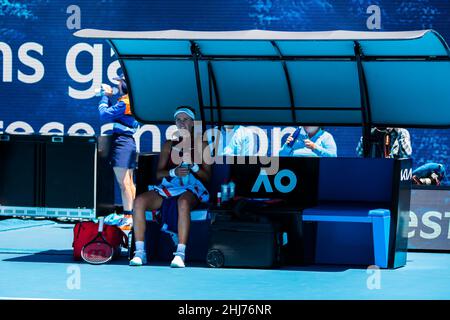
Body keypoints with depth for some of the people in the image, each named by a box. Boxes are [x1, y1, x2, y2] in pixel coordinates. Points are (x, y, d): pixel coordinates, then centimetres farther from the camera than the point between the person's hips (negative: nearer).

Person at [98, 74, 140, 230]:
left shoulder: (124, 102, -16)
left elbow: (105, 115, -13)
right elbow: (115, 113, 22)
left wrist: (105, 97, -1)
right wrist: (109, 97, 18)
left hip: (121, 142, -10)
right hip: (130, 141, 10)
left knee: (124, 183, -10)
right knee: (129, 182, 13)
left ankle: (127, 219, -11)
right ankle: (132, 217, 17)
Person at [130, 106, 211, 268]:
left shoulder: (201, 145, 12)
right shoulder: (169, 144, 19)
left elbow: (207, 176, 7)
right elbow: (158, 174, 12)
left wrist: (193, 165, -12)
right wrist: (174, 172, -10)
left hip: (191, 189, -3)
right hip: (168, 187, 3)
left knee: (183, 202, -42)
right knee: (139, 201, -26)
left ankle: (180, 254, -46)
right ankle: (140, 252, -28)